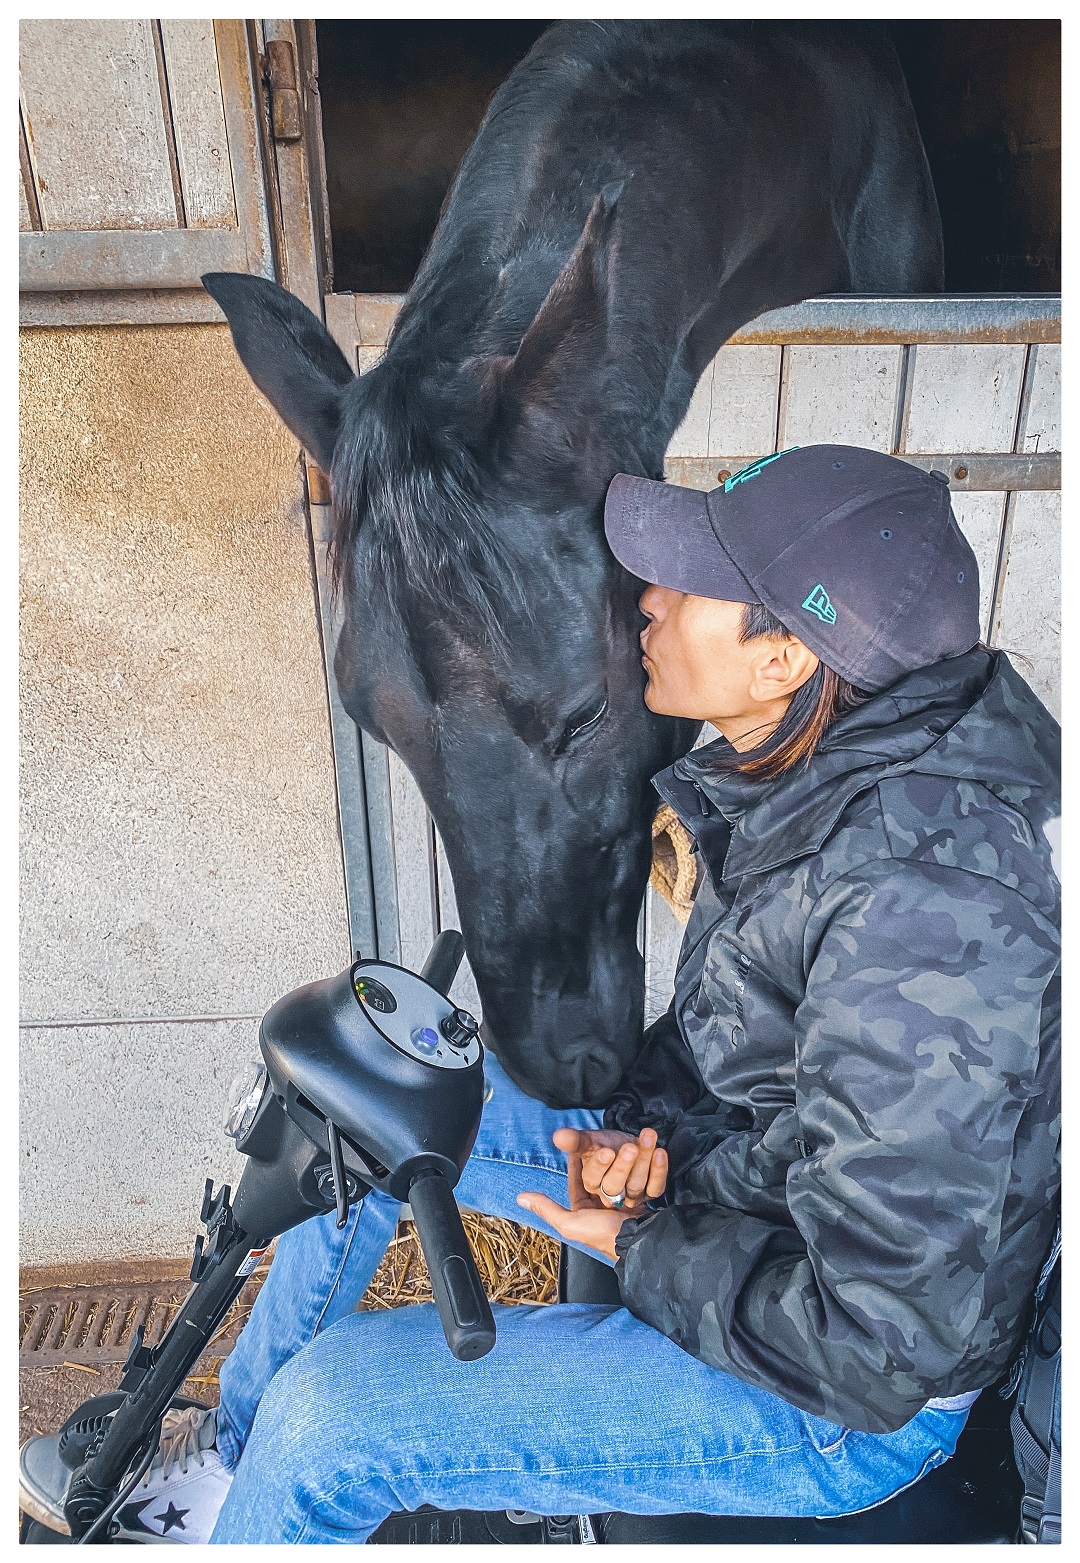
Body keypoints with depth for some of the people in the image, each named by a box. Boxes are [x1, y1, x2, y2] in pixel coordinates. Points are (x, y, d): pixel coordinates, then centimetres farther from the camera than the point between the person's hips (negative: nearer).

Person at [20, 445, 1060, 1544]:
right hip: (722, 1172, 8)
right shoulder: (813, 769, -7)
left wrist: (642, 1248, -17)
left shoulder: (916, 898, -35)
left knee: (332, 1410, -15)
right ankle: (225, 1461, 31)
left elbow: (886, 1347, -30)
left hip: (852, 1401, -8)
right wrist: (644, 1126, -8)